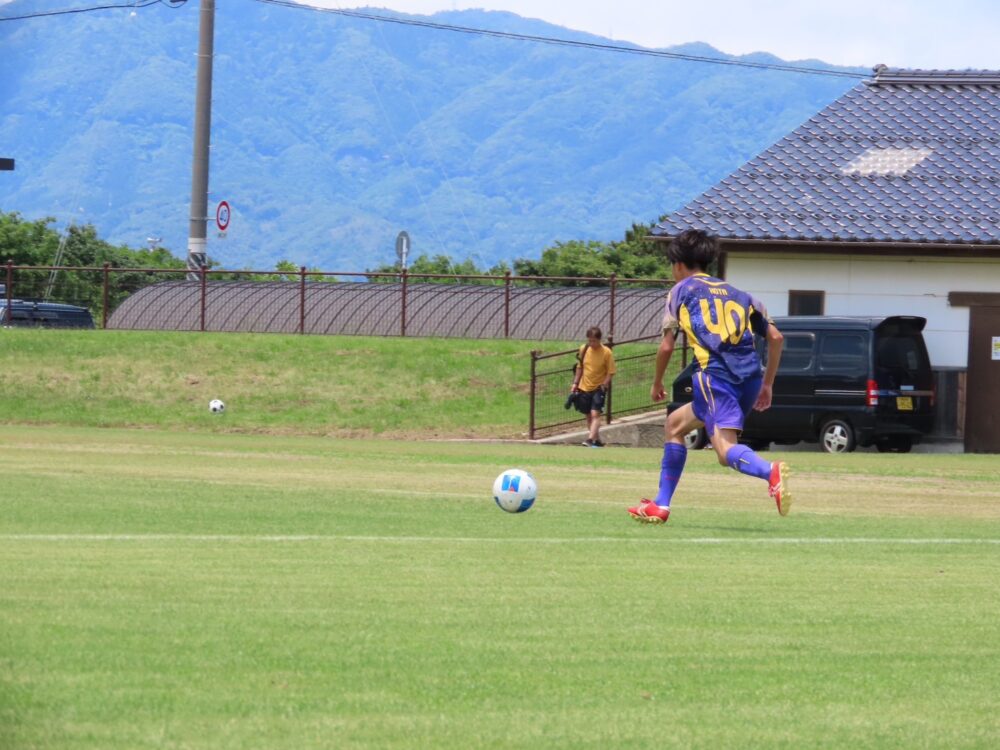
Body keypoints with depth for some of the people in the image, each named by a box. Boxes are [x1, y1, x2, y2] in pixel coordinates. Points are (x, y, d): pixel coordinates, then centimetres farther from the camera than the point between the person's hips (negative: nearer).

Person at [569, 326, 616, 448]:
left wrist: (604, 385, -18)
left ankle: (590, 439, -26)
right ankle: (597, 440, 25)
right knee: (589, 415, 12)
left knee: (595, 414, -17)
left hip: (598, 388, -5)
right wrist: (575, 384, 8)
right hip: (584, 387, 5)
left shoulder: (606, 352, -12)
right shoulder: (584, 349, 1)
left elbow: (610, 372, -8)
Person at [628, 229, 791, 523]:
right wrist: (767, 384, 26)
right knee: (675, 424, 25)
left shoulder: (681, 290, 13)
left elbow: (666, 346, 9)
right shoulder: (737, 294, 26)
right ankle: (661, 505, 26)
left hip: (715, 374, -6)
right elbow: (775, 337, 20)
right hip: (750, 377, 6)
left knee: (727, 449, -20)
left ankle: (771, 472, -53)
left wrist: (657, 383, 25)